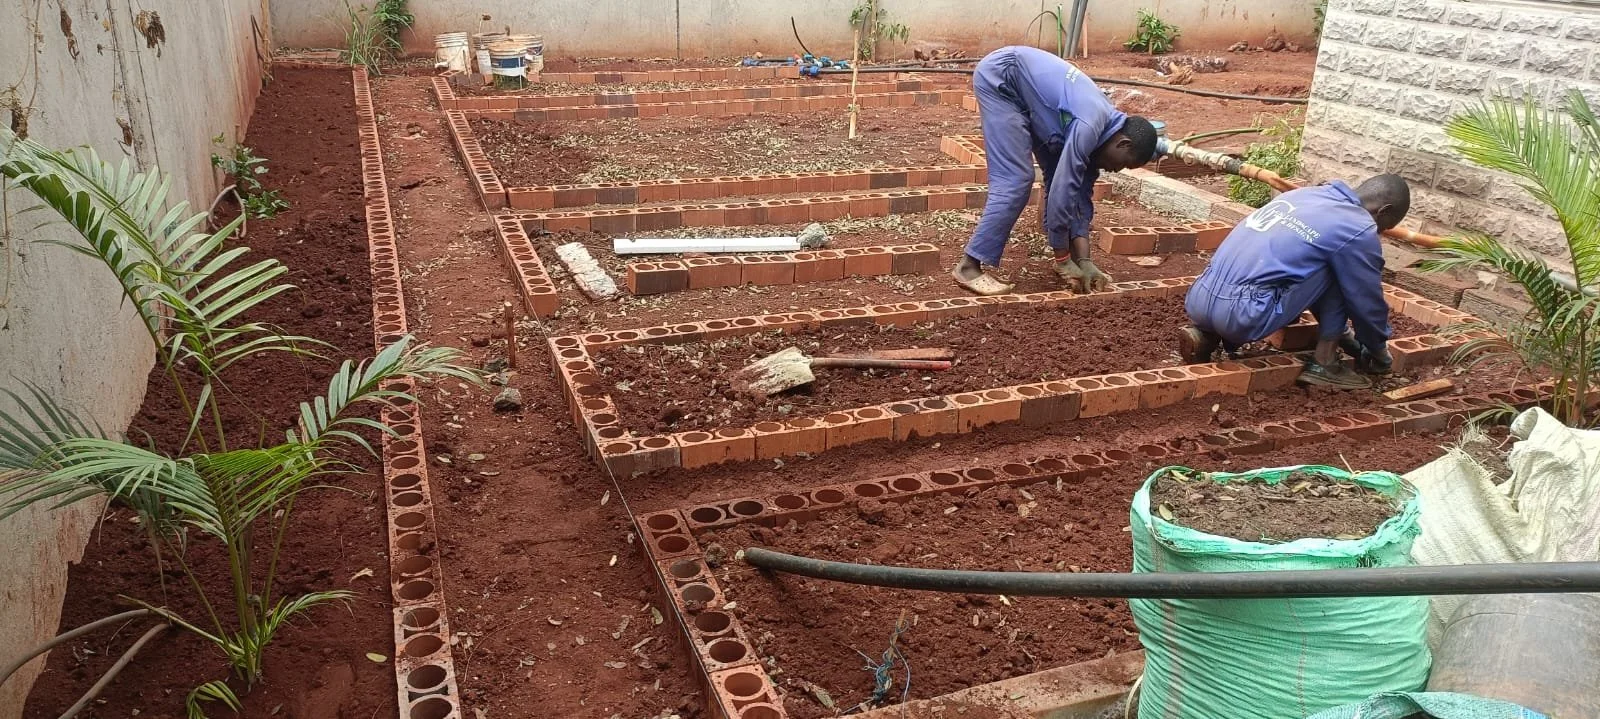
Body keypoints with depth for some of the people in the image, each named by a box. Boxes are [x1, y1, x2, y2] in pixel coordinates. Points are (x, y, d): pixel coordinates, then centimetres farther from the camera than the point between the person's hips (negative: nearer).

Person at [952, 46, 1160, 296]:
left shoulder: (1098, 131, 1)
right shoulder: (1089, 127, -26)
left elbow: (1081, 195, 4)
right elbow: (1063, 191, -25)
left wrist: (1084, 261, -2)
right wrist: (1064, 259, -15)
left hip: (1025, 85, 9)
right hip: (999, 78, -9)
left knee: (1059, 174, 7)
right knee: (1015, 180, -16)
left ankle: (1067, 261, 16)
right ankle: (970, 266, -13)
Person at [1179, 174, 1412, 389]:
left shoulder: (1305, 193, 24)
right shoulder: (1359, 230, 2)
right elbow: (1368, 302, 13)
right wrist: (1379, 351, 34)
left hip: (1197, 300, 7)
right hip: (1239, 315, -7)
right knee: (1339, 272, 9)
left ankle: (1206, 335, 14)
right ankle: (1323, 363, 13)